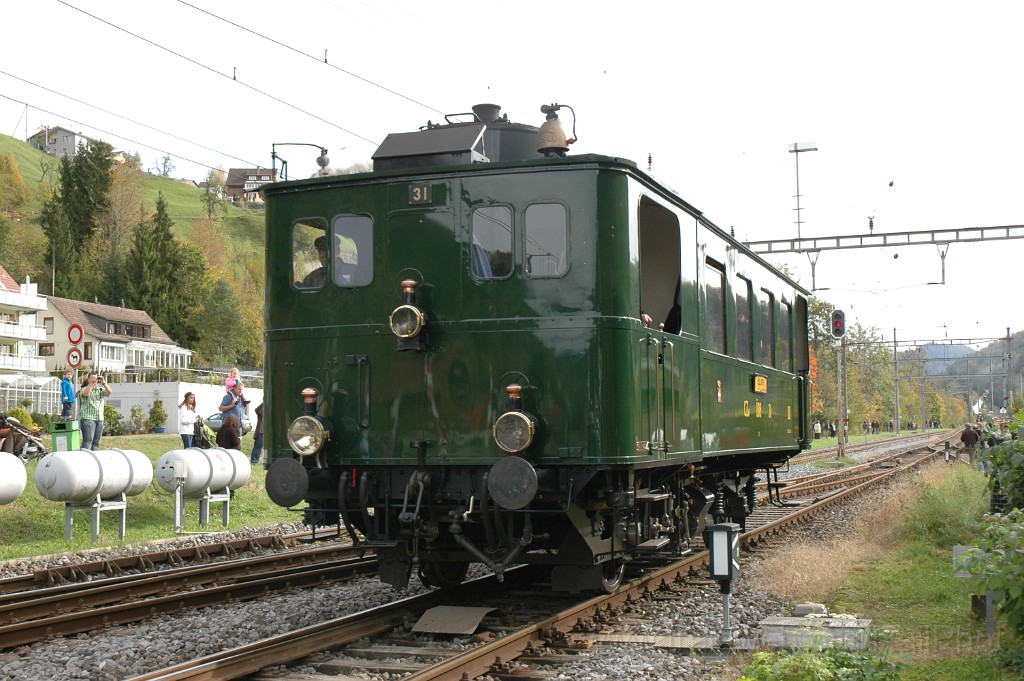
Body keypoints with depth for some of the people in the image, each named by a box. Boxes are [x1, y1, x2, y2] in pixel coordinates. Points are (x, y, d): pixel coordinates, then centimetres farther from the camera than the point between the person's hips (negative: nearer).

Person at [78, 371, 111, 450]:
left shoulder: (100, 390, 16)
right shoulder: (84, 389, 4)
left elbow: (109, 392, -1)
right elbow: (85, 393, -19)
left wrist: (103, 383, -12)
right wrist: (92, 383, -18)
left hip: (99, 419, 5)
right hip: (88, 418, -5)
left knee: (96, 442, 6)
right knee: (88, 441, -14)